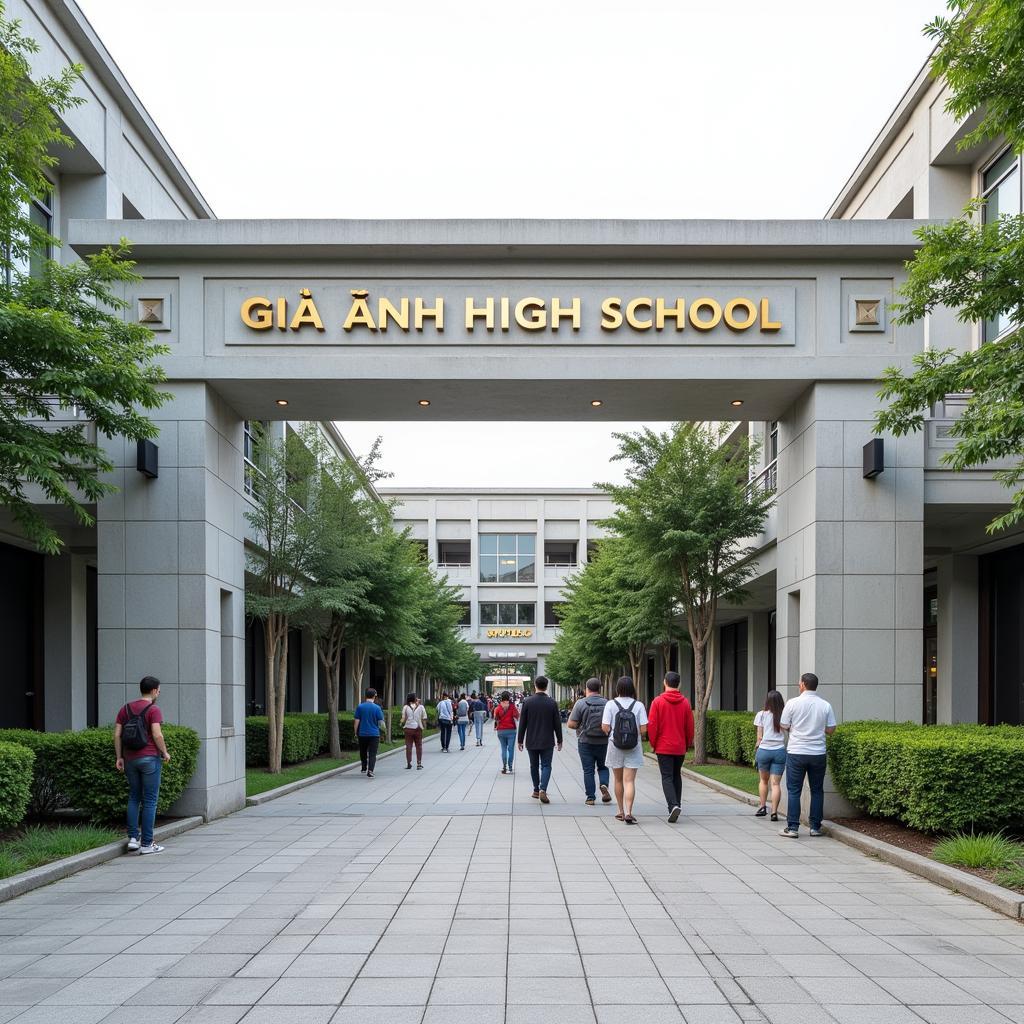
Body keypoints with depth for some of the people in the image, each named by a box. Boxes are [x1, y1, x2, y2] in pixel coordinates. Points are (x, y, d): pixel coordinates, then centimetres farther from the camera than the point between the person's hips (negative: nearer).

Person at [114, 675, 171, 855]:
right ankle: (147, 844, 3)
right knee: (150, 800, 1)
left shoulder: (126, 709, 8)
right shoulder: (154, 710, -9)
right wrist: (165, 753, -4)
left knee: (134, 797, 18)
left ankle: (133, 837, 11)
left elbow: (117, 734, 5)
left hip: (130, 759, 6)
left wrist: (119, 757, 10)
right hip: (149, 758, -5)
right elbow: (157, 735, -18)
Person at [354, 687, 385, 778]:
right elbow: (381, 721, -4)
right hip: (374, 734, -2)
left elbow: (356, 721, -2)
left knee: (363, 752, 21)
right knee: (372, 754, -1)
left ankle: (364, 767, 35)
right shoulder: (377, 707, -8)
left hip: (362, 734, 2)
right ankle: (370, 770, -14)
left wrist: (356, 732, 8)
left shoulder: (360, 707, -3)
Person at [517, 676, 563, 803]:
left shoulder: (527, 702, -6)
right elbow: (557, 724, -1)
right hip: (547, 742, -1)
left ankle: (536, 790, 21)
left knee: (534, 766, 14)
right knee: (546, 766, 1)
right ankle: (543, 790, -17)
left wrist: (520, 740, 6)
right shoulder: (552, 703, -6)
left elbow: (522, 723, -3)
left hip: (531, 741, 1)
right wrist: (559, 740, 9)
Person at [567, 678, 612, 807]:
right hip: (603, 742, 2)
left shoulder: (581, 703, -10)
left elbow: (571, 724, -11)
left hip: (585, 742, -2)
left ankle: (590, 797, 7)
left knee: (588, 770, 7)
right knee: (603, 767, 19)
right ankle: (604, 784, -6)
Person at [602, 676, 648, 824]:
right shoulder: (639, 706, -7)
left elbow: (605, 727, -10)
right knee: (630, 781, -1)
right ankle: (628, 812, -14)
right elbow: (643, 729, -8)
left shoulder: (611, 704, -7)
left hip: (615, 747, 1)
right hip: (634, 747, -1)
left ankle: (621, 811, 24)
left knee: (618, 780, 15)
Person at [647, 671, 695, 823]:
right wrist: (687, 745, 16)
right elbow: (690, 727, 4)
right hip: (680, 748, 3)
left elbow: (652, 725, -9)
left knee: (667, 777, -4)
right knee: (677, 776, 18)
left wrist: (653, 744, 3)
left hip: (663, 747, -3)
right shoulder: (685, 703, 0)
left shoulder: (657, 702, -8)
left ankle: (673, 805, -21)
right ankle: (677, 805, 21)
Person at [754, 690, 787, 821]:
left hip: (764, 750, 0)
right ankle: (774, 812, -3)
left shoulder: (761, 714, 0)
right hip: (780, 750, 0)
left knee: (764, 780, 20)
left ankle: (763, 807, 19)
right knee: (776, 783, 1)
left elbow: (759, 737, 2)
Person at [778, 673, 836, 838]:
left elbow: (784, 727, -2)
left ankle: (792, 828, 0)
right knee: (817, 791, 11)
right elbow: (831, 730, 3)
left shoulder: (793, 703, -7)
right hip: (818, 753, 2)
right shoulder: (825, 705, 0)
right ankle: (815, 827, 13)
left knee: (794, 791, 3)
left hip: (796, 752, -2)